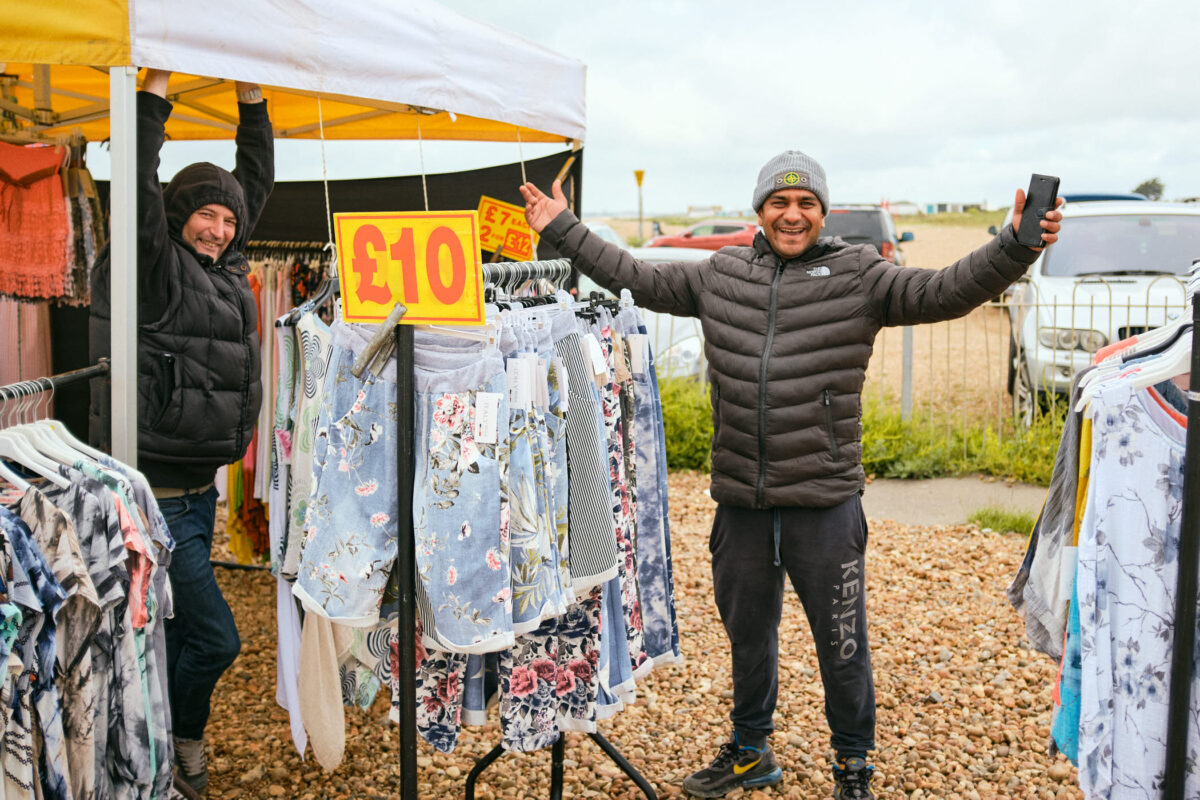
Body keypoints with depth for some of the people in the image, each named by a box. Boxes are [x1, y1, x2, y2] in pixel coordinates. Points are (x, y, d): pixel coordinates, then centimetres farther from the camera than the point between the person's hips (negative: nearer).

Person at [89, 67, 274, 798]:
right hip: (160, 492, -8)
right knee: (214, 637, -4)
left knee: (174, 629, 18)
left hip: (200, 487, 8)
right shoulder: (157, 268, -10)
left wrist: (252, 94, 11)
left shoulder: (225, 267, 10)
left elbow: (255, 183, 15)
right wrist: (157, 84, -20)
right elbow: (140, 189, -22)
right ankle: (181, 739, 19)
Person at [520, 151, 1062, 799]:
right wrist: (561, 231, 18)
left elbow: (949, 290, -11)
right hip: (740, 504, 4)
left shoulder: (858, 276, -2)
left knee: (841, 645, 9)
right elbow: (637, 279, 16)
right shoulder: (719, 274, 8)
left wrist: (1014, 246, -27)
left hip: (825, 506, -3)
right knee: (747, 634, 21)